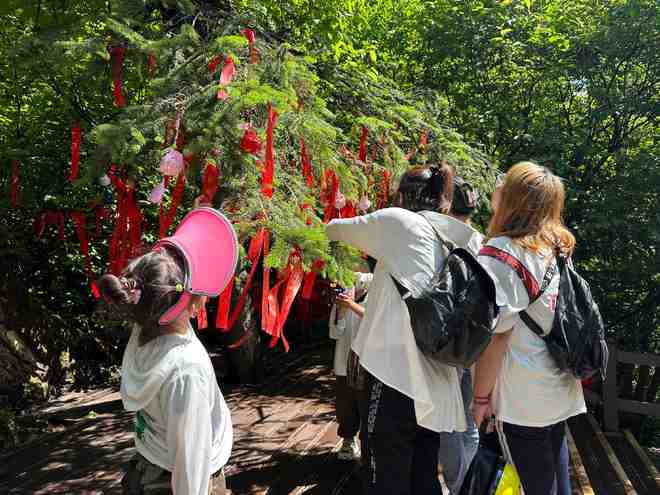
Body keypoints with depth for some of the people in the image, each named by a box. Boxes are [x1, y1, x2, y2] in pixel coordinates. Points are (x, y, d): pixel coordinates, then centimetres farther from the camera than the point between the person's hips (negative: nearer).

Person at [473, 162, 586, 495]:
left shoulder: (500, 252, -16)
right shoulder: (560, 250, 6)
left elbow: (496, 332, -18)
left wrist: (481, 396, -10)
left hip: (522, 400, -7)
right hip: (560, 392, 7)